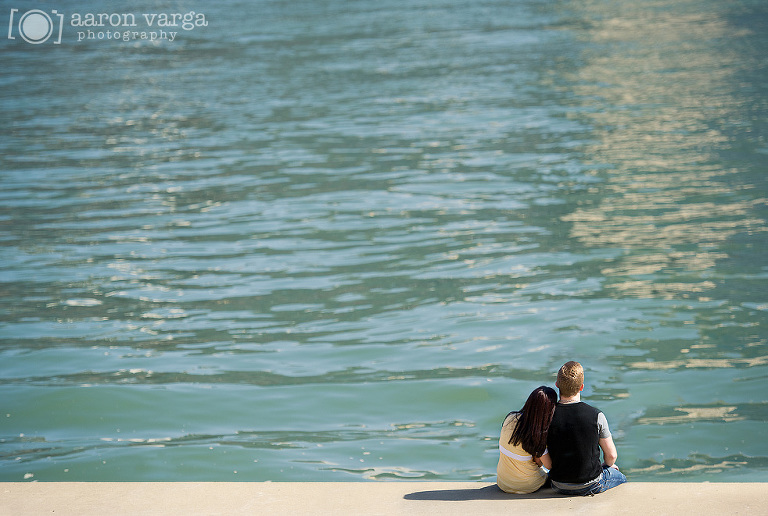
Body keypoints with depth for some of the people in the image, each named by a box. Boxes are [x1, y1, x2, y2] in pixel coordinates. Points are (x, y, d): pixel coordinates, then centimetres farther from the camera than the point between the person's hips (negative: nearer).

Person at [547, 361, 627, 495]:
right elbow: (611, 455, -7)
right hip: (590, 486, -3)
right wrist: (607, 464, 16)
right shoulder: (596, 416, -19)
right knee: (621, 478, 30)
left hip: (559, 487, 3)